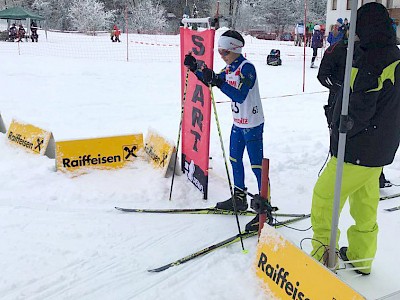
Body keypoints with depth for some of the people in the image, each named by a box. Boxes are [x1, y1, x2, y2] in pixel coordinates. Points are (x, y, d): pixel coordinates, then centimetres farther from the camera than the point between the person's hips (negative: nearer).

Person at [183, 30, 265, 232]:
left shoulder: (247, 68, -19)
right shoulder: (229, 67, 7)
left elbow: (240, 96, -29)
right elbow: (211, 82, 17)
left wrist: (218, 82, -35)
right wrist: (195, 68, 6)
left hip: (252, 124, -9)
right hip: (238, 122, 9)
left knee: (257, 165, -6)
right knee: (235, 160, 18)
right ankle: (239, 198, 35)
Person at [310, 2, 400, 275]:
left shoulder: (371, 61, -22)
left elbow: (358, 111, -25)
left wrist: (338, 136, -11)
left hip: (357, 150, -10)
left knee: (325, 197, 3)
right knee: (365, 202, 20)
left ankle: (324, 255, 13)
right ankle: (361, 257, 34)